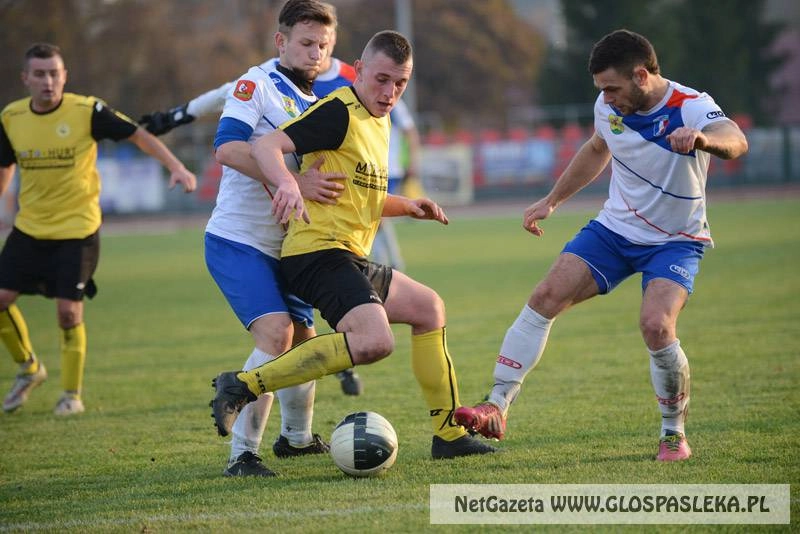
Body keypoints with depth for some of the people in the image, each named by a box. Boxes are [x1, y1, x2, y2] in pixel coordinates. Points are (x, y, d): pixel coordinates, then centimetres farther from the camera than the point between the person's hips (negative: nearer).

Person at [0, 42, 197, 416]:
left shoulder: (86, 111, -13)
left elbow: (138, 135, -7)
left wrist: (176, 167, -18)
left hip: (77, 230, -4)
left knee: (68, 310, -7)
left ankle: (72, 393, 13)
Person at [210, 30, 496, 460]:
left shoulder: (379, 120, 20)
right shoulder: (339, 111, -10)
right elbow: (266, 146, -23)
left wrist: (407, 207, 16)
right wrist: (288, 183, -41)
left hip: (350, 259, 10)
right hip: (319, 252, -10)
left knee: (428, 309, 22)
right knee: (374, 341, -30)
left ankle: (448, 435, 28)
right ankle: (242, 386, -27)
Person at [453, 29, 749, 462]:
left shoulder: (692, 108, -24)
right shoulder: (609, 107, -6)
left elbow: (735, 142, -47)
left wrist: (704, 138, -70)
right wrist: (551, 201, 19)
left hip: (675, 242, -5)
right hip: (614, 228, 5)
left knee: (656, 326, -26)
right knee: (545, 298, -12)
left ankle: (674, 432, -3)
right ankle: (497, 407, -7)